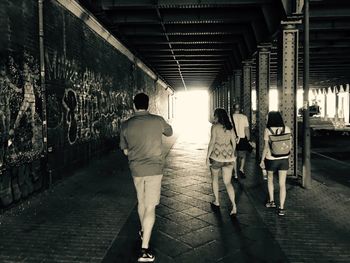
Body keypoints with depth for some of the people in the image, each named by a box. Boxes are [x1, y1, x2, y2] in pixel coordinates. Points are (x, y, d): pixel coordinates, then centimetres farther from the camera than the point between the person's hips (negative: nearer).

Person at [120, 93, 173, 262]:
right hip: (154, 169, -3)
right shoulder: (157, 120, -8)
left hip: (136, 170, 3)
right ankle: (144, 249, -3)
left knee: (141, 202, 24)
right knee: (150, 207, 0)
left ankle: (144, 231, 45)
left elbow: (125, 151, 8)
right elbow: (169, 132, 14)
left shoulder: (125, 125, -3)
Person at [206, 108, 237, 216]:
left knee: (214, 178, 20)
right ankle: (234, 206, -6)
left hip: (216, 156, -4)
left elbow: (212, 142, -15)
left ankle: (216, 201, 30)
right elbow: (234, 142, 13)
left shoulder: (215, 126, -9)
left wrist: (207, 156, -9)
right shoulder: (230, 127, 8)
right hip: (228, 158, 4)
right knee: (228, 183, 7)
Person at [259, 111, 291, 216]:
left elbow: (266, 147, -11)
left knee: (270, 179, 23)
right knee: (282, 184, 7)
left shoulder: (268, 130, -12)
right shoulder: (287, 129, -2)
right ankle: (281, 208, 8)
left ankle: (271, 201, 27)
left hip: (271, 159, -2)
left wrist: (262, 160, -1)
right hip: (284, 159, 2)